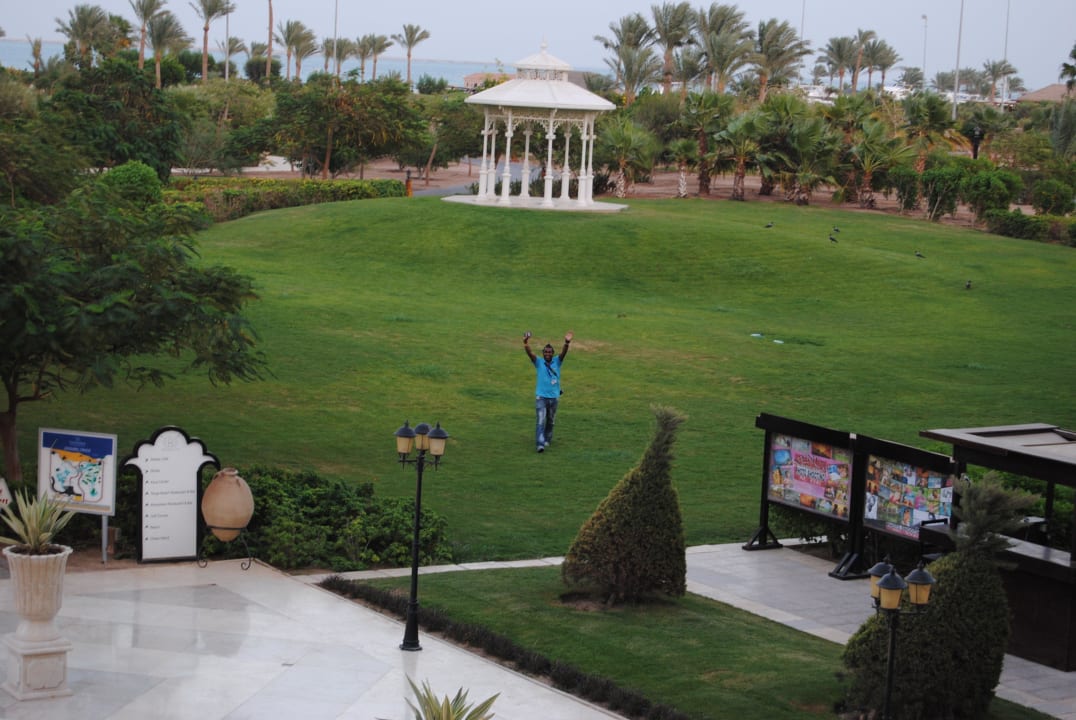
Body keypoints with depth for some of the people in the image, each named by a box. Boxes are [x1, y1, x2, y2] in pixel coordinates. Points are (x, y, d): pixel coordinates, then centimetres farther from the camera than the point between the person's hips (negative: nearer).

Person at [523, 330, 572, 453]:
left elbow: (563, 352, -15)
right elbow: (530, 353, -17)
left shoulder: (557, 362, 2)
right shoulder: (539, 362, -2)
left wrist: (567, 343, -35)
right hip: (541, 396, -2)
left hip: (554, 396, 2)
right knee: (540, 420, -12)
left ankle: (547, 439, 34)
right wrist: (526, 343, -37)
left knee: (550, 421, 15)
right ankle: (540, 444, -18)